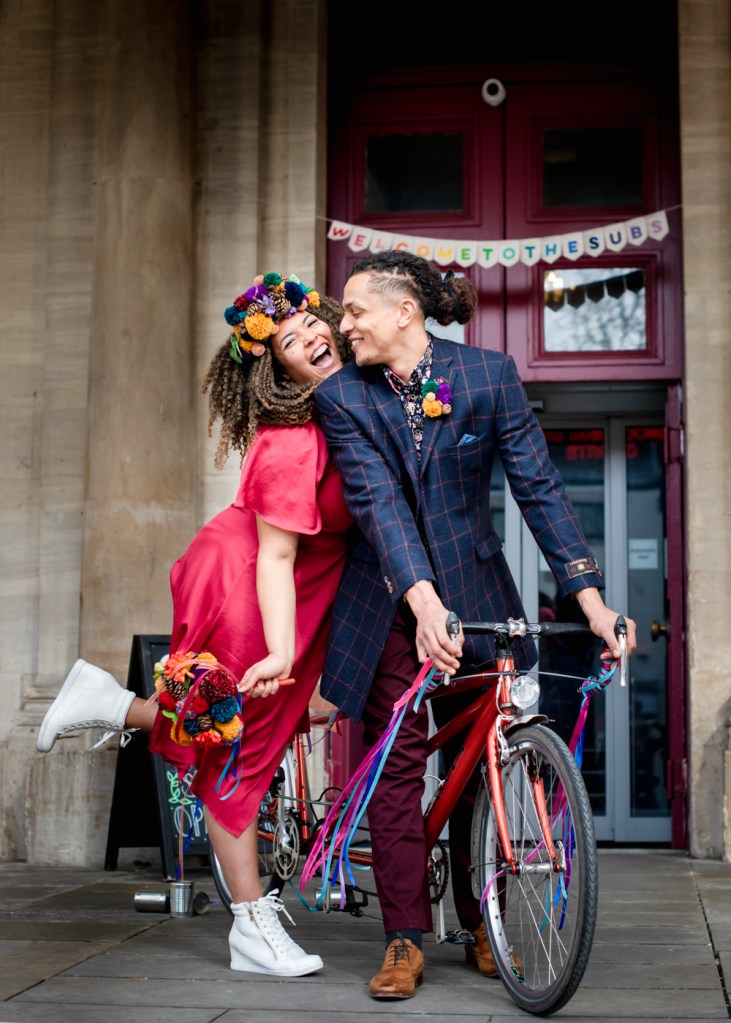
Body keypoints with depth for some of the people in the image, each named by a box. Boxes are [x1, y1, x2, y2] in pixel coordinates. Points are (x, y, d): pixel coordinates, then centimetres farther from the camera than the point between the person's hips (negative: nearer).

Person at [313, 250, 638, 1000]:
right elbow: (378, 503, -19)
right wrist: (424, 603, -35)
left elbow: (538, 488, -10)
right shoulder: (342, 396, -8)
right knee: (395, 763, -1)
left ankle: (481, 929, 21)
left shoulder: (488, 375, -9)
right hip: (387, 604, 0)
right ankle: (404, 939, 7)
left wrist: (591, 600, -18)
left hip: (473, 594, 0)